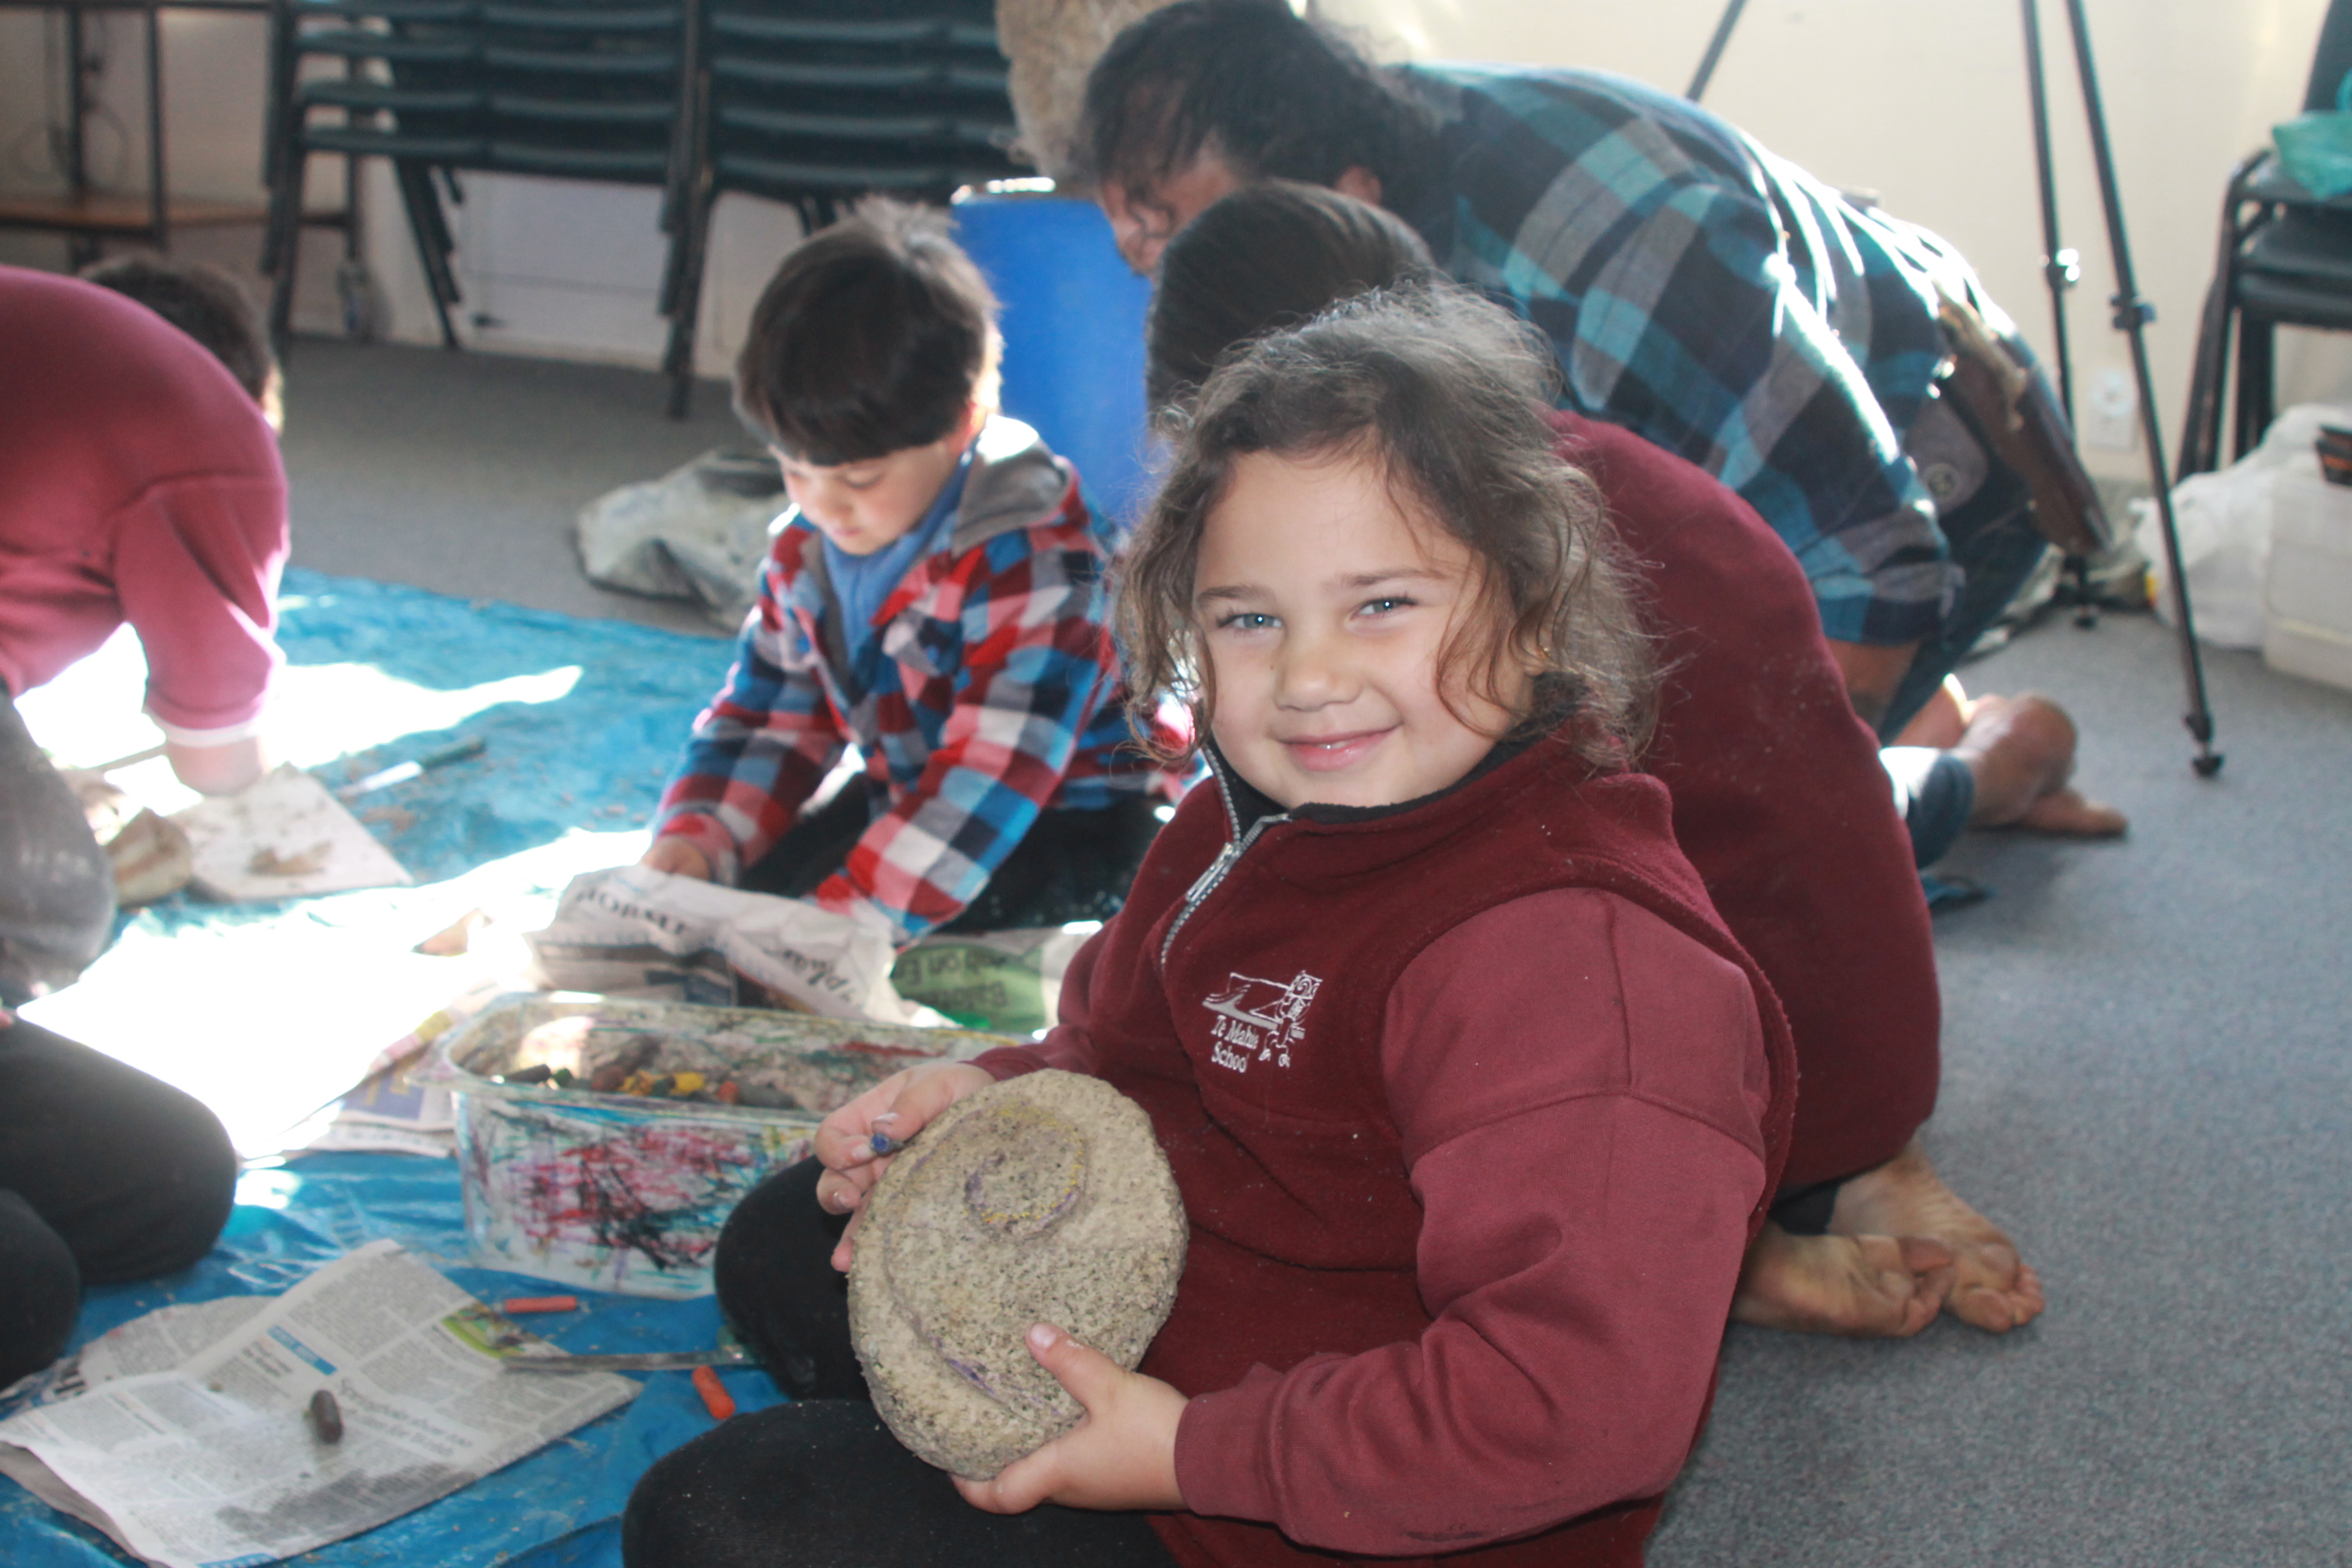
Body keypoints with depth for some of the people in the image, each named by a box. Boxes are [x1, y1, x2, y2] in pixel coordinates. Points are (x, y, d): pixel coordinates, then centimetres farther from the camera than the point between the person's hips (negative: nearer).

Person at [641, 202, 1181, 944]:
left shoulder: (1031, 562, -29)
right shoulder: (807, 547, -3)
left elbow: (992, 779, -34)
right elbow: (768, 712, 6)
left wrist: (847, 921, -40)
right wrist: (694, 838, -14)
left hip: (1070, 819, -7)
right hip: (908, 792, 7)